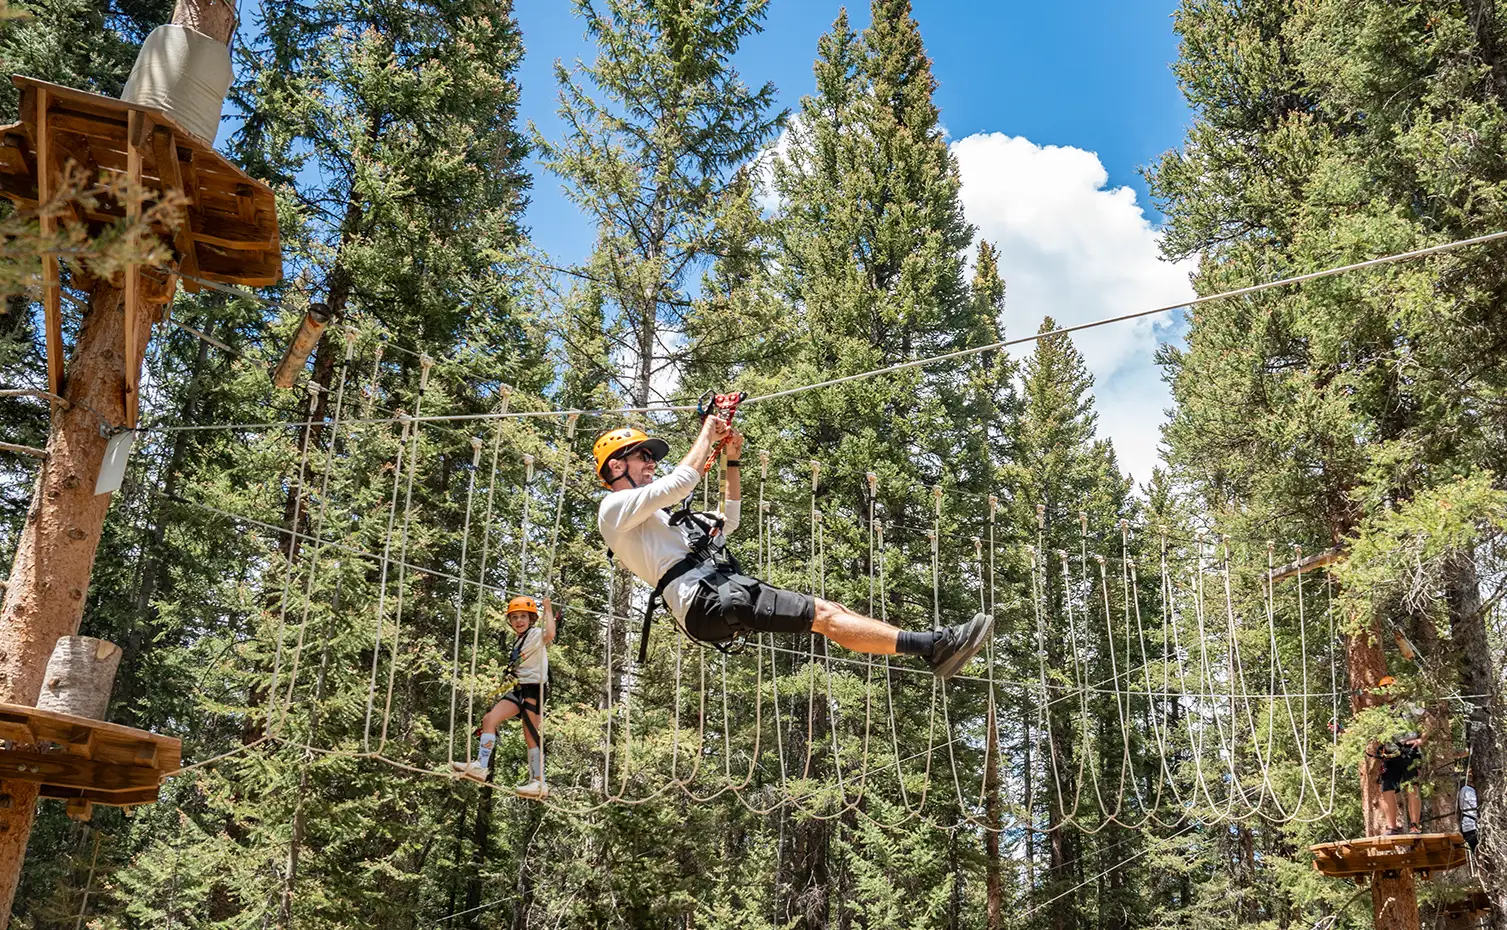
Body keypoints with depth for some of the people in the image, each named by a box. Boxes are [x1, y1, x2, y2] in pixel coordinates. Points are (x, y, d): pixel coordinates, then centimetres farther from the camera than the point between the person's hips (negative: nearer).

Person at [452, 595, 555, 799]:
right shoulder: (518, 642, 20)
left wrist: (548, 611, -20)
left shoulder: (536, 634, -6)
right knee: (490, 719, -7)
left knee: (530, 735, -8)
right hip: (519, 689, 8)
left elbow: (550, 635, -30)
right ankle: (480, 766, -12)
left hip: (534, 688, -8)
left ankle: (539, 782, -3)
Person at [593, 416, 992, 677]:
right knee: (824, 615, -18)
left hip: (725, 590, 9)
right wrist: (707, 435, 6)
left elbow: (727, 521, 38)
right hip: (705, 597, -9)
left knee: (830, 609, -2)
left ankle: (933, 649, -6)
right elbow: (682, 481, -10)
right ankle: (932, 645, -23)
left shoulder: (654, 518, 34)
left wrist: (731, 461, 31)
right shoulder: (616, 508, 4)